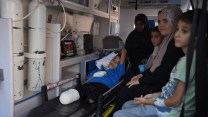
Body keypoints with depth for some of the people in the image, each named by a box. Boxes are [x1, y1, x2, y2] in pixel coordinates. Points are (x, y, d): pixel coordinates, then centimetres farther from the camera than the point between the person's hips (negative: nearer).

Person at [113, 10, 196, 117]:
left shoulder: (186, 61, -25)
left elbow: (176, 101, -22)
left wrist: (148, 102, -9)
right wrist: (155, 95, 8)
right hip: (167, 104, 9)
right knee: (127, 105, 19)